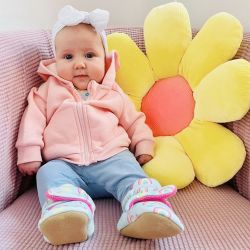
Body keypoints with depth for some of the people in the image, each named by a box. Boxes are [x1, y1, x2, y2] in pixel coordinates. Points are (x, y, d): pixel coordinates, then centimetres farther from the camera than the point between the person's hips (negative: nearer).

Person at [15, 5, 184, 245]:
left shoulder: (112, 92, 22)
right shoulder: (47, 91, 19)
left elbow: (134, 121, 25)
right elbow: (33, 121, 12)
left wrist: (144, 146, 11)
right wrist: (30, 153, 0)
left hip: (112, 158, 1)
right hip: (64, 163, 0)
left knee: (128, 170, -30)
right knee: (49, 174, -32)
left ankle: (143, 205, -54)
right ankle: (67, 208, -58)